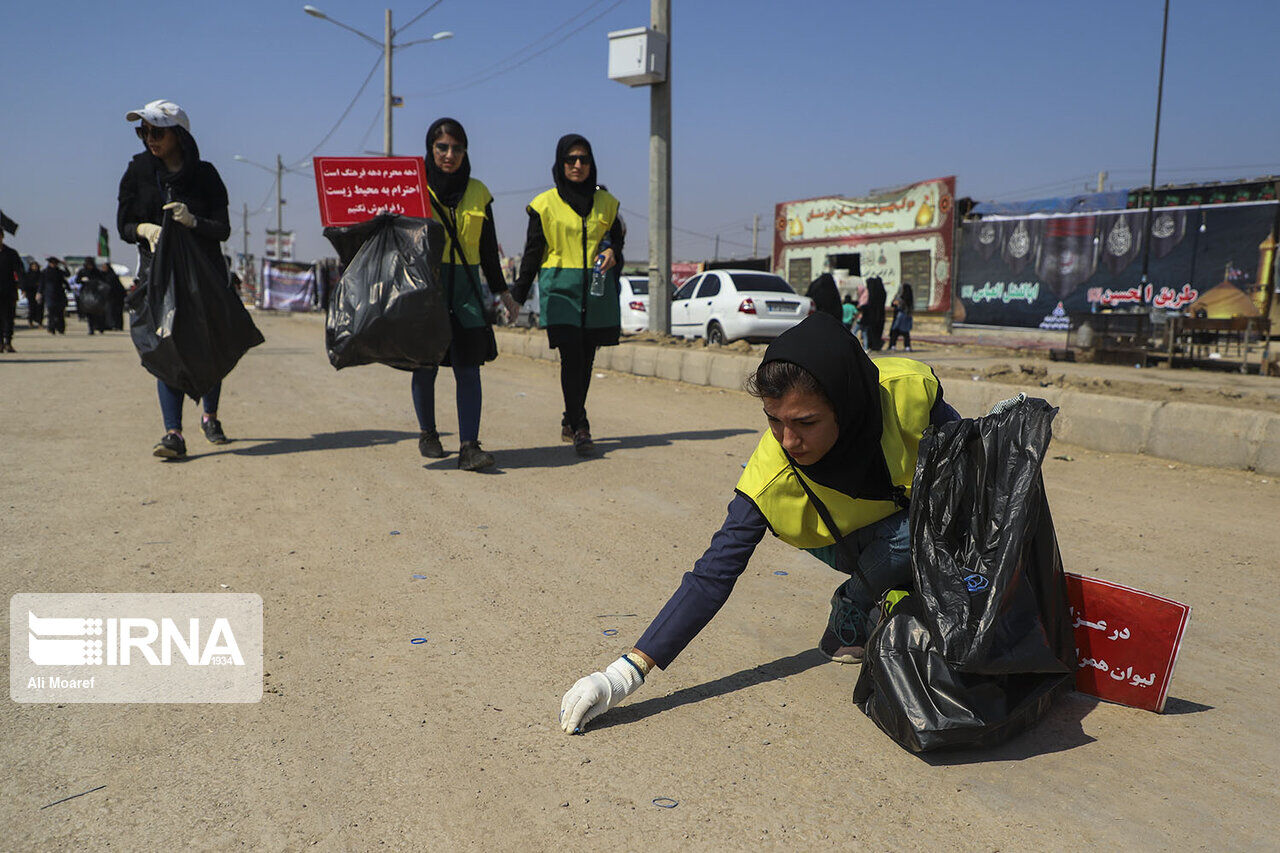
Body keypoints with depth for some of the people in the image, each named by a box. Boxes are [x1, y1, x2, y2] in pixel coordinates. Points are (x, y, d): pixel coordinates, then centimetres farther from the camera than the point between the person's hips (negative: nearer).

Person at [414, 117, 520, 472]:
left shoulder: (477, 192, 11)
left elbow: (488, 250, 16)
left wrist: (502, 292, 17)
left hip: (465, 289, 2)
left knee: (468, 368, -6)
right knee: (425, 365, 6)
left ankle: (469, 446, -9)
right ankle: (427, 433, 26)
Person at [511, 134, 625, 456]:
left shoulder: (605, 202, 12)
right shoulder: (545, 204, 4)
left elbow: (617, 237, 22)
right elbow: (533, 251, 5)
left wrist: (613, 253, -3)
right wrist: (519, 293, 1)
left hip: (597, 290, 3)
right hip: (560, 287, -3)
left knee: (586, 359, 7)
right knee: (571, 357, -14)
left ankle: (570, 422, 22)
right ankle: (580, 428, -13)